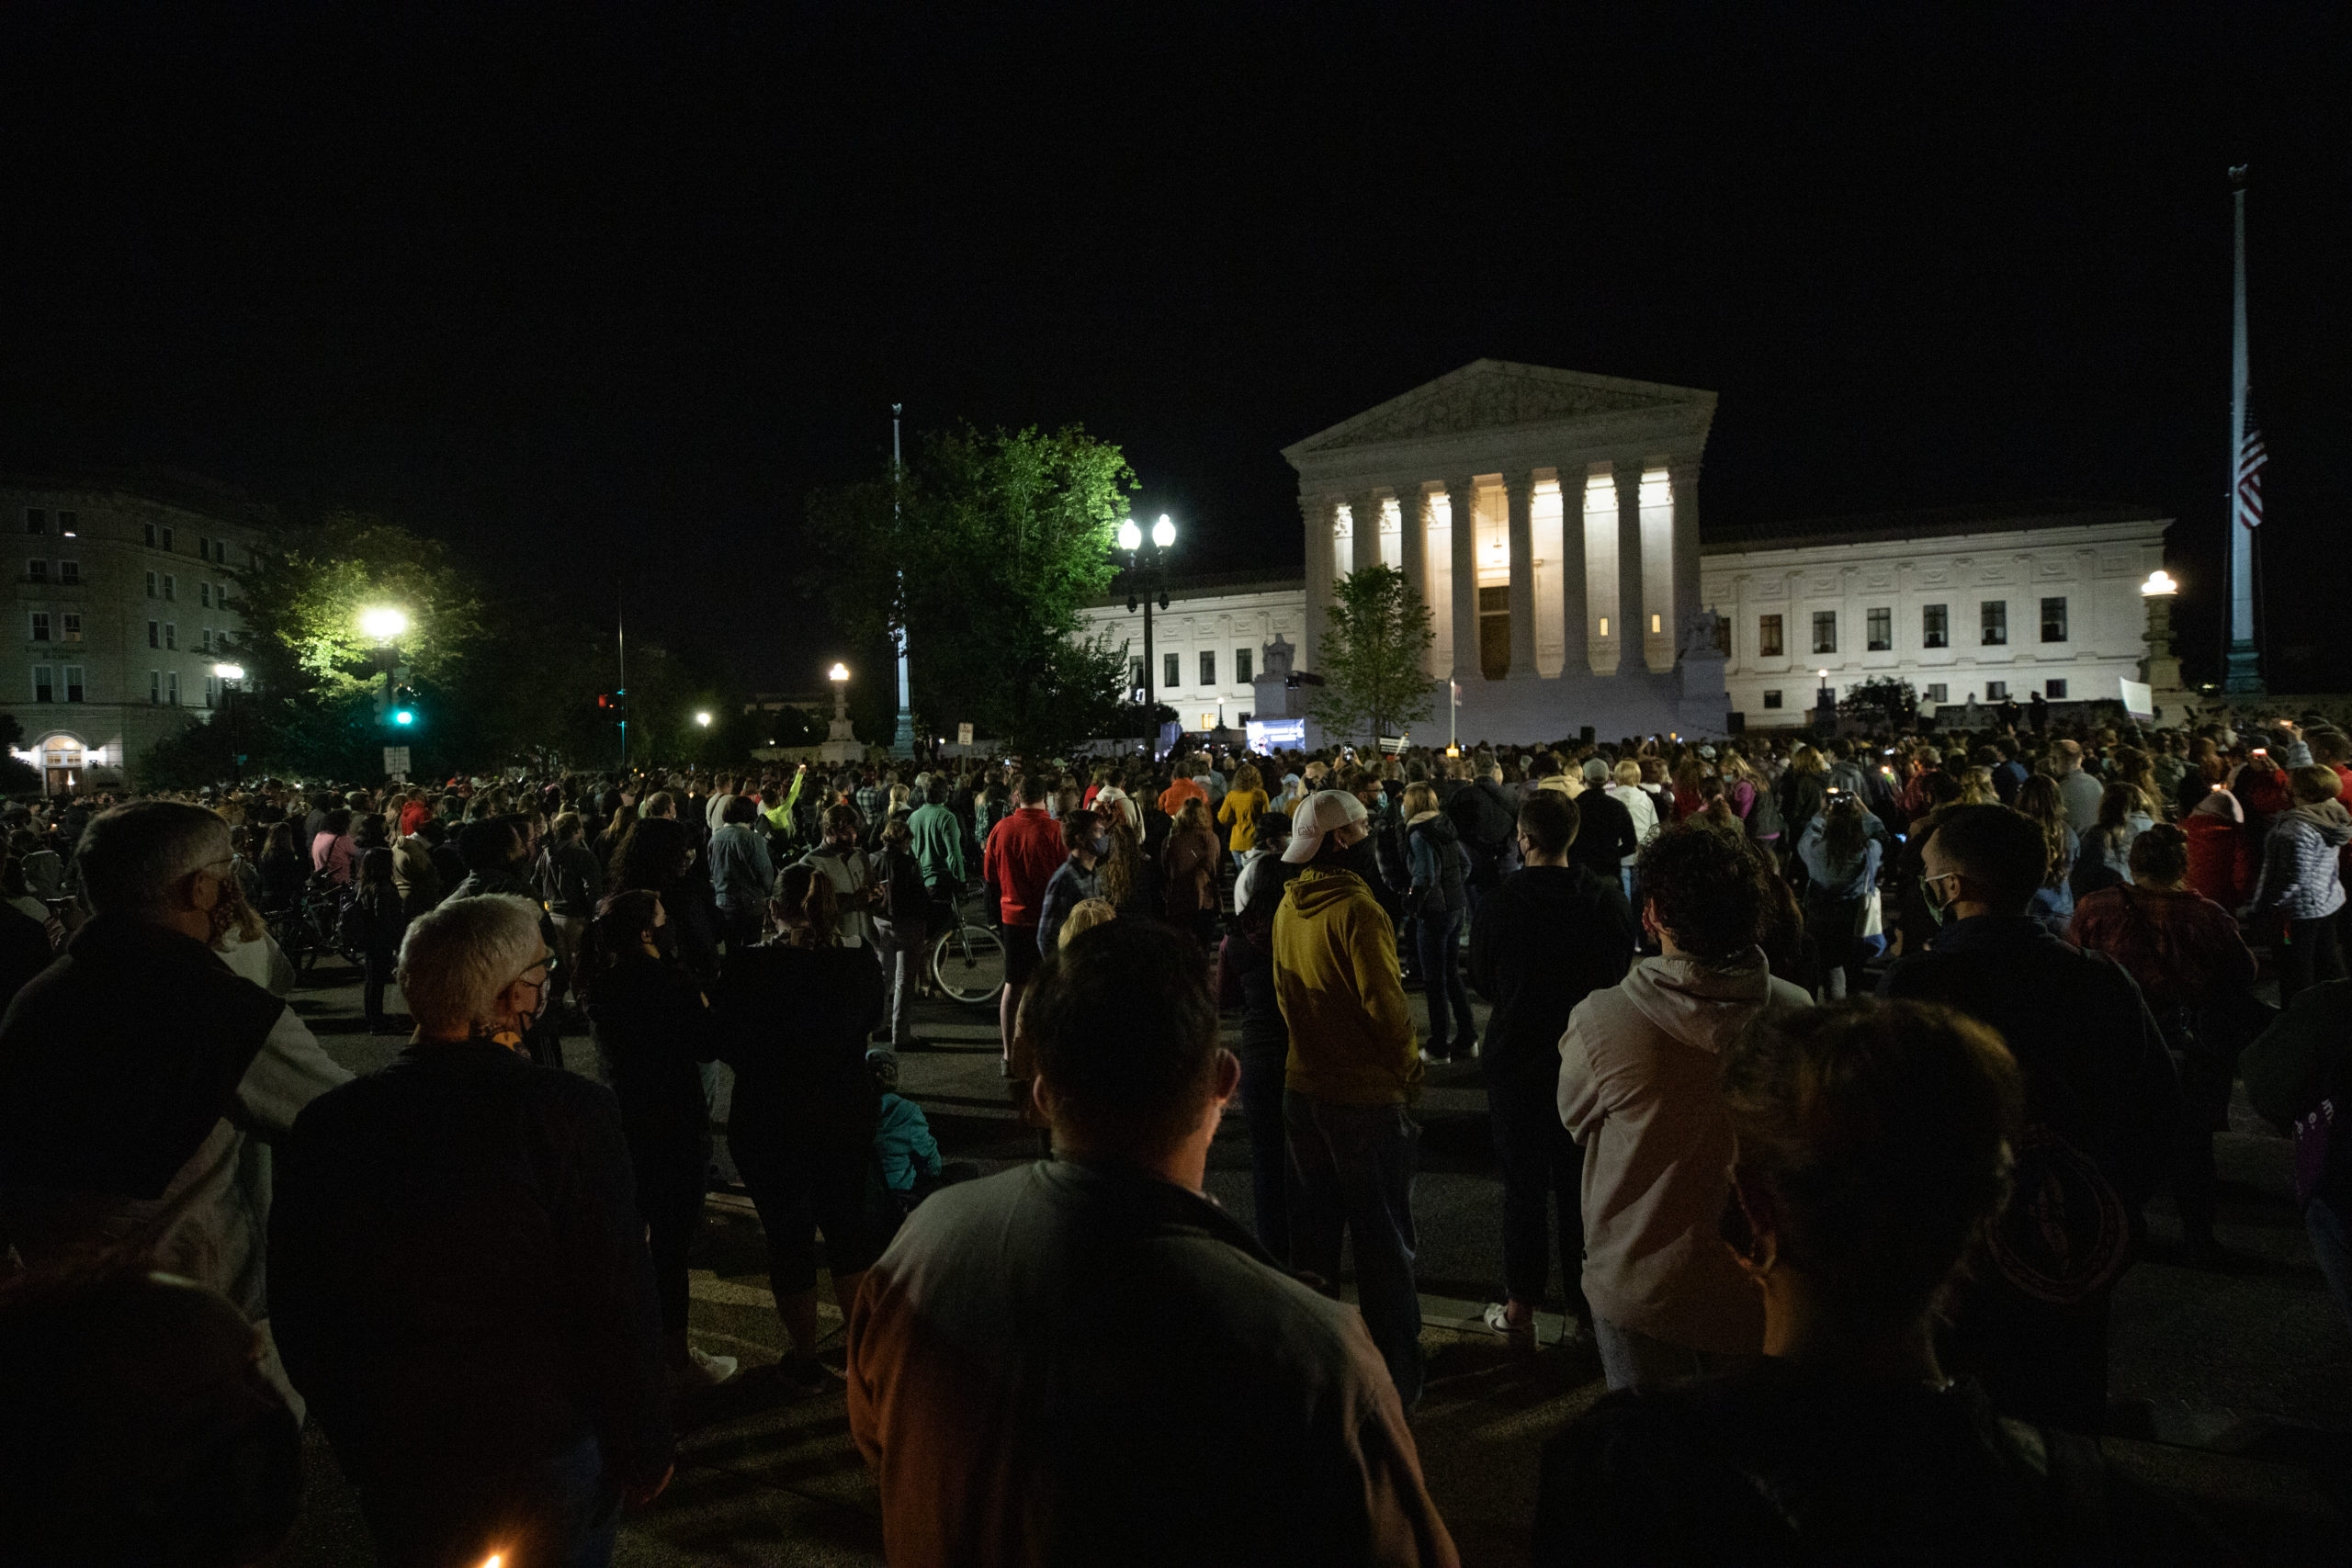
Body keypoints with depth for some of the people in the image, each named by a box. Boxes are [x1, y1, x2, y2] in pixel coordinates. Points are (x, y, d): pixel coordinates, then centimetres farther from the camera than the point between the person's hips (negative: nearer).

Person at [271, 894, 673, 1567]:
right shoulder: (571, 1113, -23)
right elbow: (620, 1306, -19)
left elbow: (299, 1312, 1)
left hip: (394, 1472, 4)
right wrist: (645, 1451, -4)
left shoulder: (325, 1124, -10)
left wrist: (354, 1437, 15)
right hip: (549, 1461, -3)